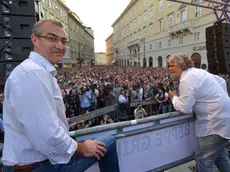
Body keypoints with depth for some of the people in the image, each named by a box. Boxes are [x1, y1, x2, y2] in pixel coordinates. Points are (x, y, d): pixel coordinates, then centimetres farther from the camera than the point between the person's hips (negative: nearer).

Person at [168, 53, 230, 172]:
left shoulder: (186, 80, -20)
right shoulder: (197, 72, 11)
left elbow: (184, 108, -21)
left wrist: (173, 97, -4)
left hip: (216, 122, -10)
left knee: (204, 159, 0)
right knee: (219, 156, 25)